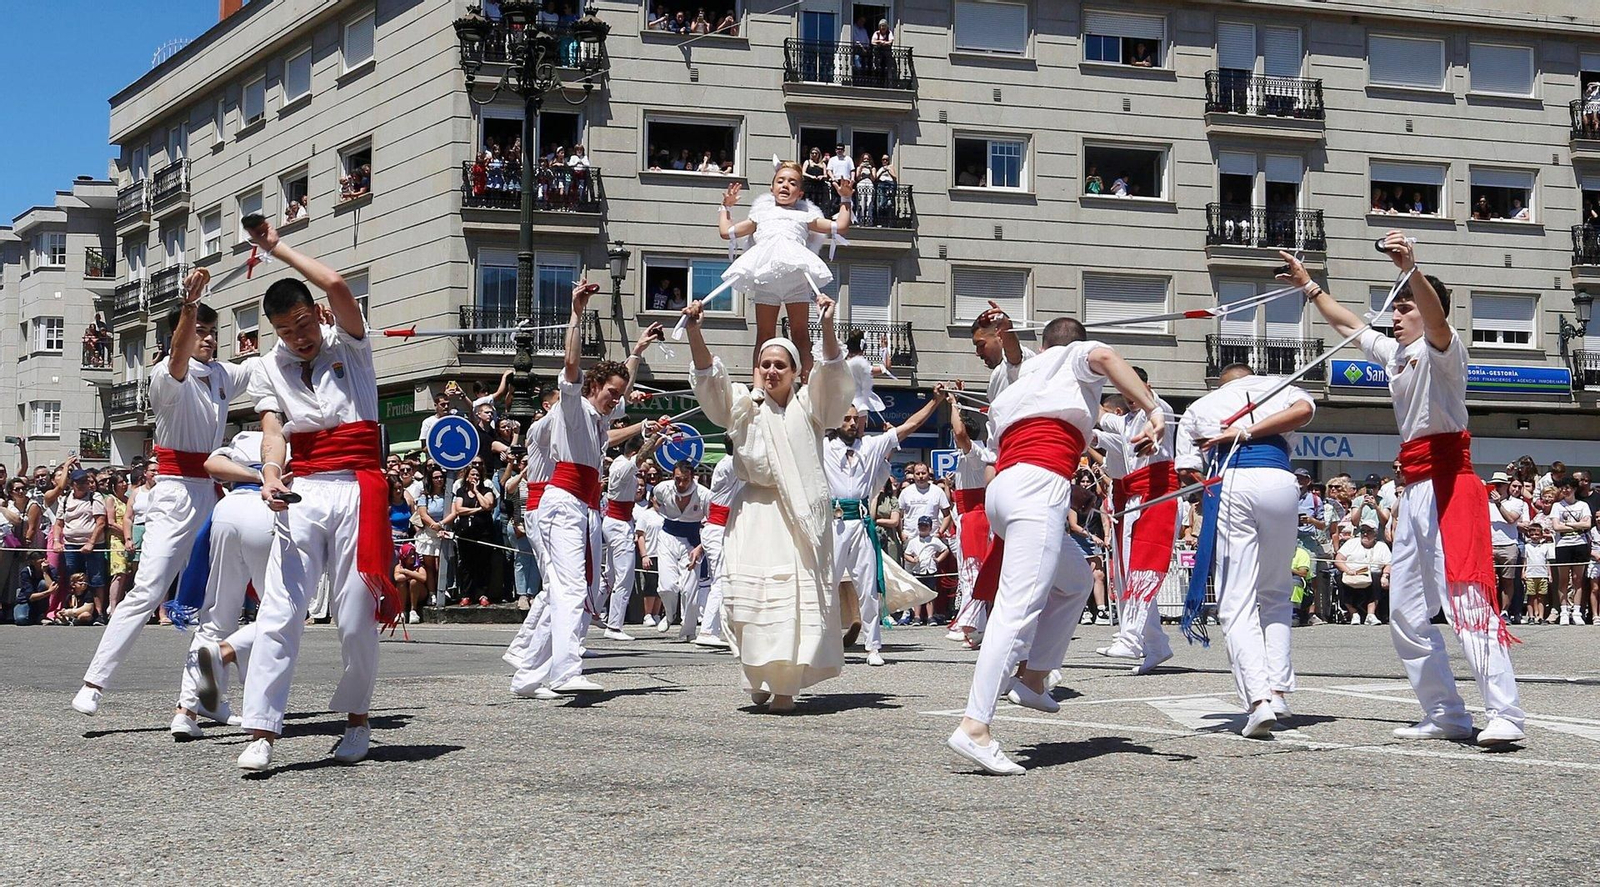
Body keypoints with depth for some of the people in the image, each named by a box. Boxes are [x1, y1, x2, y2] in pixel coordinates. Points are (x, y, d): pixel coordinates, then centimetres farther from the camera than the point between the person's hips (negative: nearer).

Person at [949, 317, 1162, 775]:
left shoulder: (1018, 383, 33)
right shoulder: (1077, 359, 16)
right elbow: (1105, 358, -7)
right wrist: (1153, 410, -17)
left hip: (1001, 488, 8)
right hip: (1039, 485, -8)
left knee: (1076, 579, 28)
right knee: (1019, 607, -18)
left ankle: (1033, 678, 17)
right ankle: (974, 726, -30)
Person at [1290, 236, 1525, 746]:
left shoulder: (1440, 348, -5)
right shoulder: (1395, 353, 19)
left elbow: (1436, 319, -29)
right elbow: (1347, 323, 35)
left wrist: (1410, 268, -45)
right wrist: (1309, 286, 36)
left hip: (1448, 485, -10)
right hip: (1413, 492, 10)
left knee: (1467, 600, -19)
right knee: (1406, 613, 10)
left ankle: (1505, 714, -22)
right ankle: (1446, 714, 14)